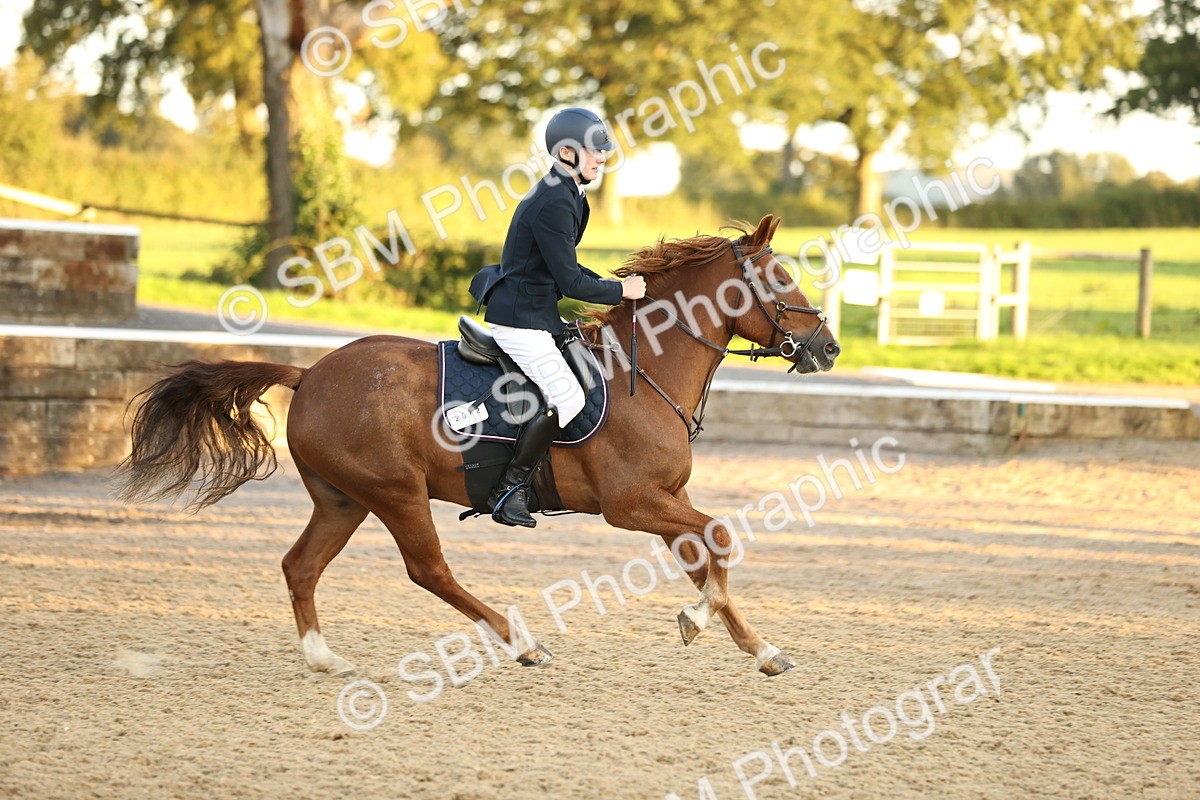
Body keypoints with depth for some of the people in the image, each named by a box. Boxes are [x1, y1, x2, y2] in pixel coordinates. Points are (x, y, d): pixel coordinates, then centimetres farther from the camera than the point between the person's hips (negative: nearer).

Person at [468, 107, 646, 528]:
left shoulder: (566, 197, 12)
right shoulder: (553, 204, -22)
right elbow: (570, 282, -22)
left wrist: (609, 284, 8)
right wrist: (621, 291, -11)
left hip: (539, 313, 11)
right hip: (519, 319, -11)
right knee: (567, 398, -19)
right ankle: (508, 489, -10)